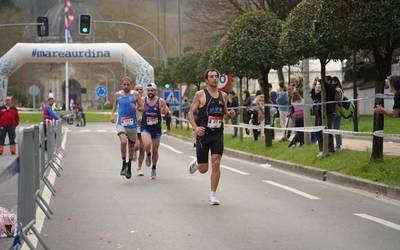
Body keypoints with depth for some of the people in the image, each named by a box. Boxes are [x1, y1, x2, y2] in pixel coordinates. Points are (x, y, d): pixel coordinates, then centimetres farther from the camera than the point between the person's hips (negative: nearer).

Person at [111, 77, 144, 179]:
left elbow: (142, 108, 0)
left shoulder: (135, 94, -2)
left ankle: (129, 168, 32)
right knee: (123, 141, -27)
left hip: (132, 124, 1)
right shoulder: (118, 94, 4)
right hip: (121, 124, -1)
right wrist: (112, 114, 5)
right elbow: (114, 105, 21)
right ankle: (124, 164, -13)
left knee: (131, 146, 13)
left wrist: (136, 108, -21)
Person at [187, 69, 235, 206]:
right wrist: (195, 127, -19)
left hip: (218, 134, 3)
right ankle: (195, 163, 40)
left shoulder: (223, 95, 9)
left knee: (216, 164, -10)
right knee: (203, 169, 2)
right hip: (203, 134, -3)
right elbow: (191, 113, -4)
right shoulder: (200, 94, -4)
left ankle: (212, 195, -1)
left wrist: (229, 113, -1)